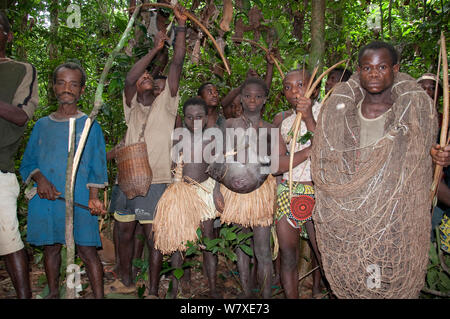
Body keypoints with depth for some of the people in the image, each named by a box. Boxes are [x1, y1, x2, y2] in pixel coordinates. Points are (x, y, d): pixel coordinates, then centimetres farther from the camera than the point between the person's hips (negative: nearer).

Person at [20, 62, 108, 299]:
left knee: (87, 250, -4)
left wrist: (93, 198, -11)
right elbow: (27, 163, 13)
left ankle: (99, 296, 6)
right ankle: (53, 293, 30)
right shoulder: (42, 125, 12)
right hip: (46, 199, 3)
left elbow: (96, 167, 1)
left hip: (79, 200, -3)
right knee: (51, 248, 12)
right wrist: (39, 178, -8)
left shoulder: (90, 125, 4)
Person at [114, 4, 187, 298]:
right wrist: (155, 49, -10)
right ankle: (126, 281, 32)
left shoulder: (165, 103, 6)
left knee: (154, 238, 0)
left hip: (156, 182, -3)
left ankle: (153, 292, 12)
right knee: (125, 233, 12)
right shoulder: (132, 107, 11)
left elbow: (177, 64, -2)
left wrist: (181, 25, -7)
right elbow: (129, 79, -8)